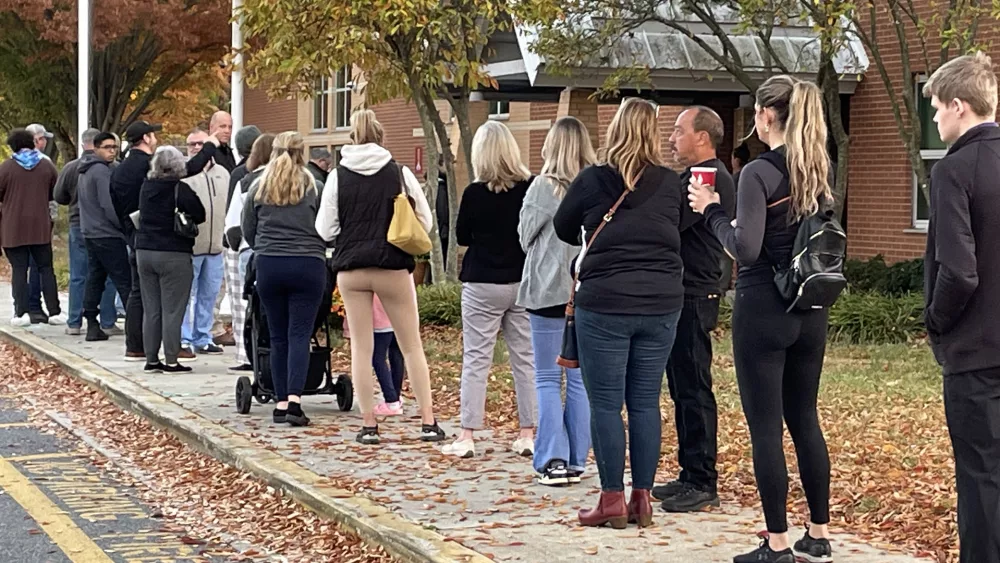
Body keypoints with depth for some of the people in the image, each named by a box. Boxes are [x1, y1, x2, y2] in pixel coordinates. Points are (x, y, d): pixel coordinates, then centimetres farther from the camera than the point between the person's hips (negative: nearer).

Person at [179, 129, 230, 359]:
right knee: (185, 294, -2)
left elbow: (229, 206, 19)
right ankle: (183, 340, 4)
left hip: (215, 246, 6)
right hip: (188, 246, -6)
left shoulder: (222, 173, 13)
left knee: (209, 294, 12)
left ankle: (203, 338, 21)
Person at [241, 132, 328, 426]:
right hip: (308, 266, -2)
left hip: (268, 266, 2)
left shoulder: (258, 187, 6)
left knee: (278, 336, 8)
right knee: (300, 335, -3)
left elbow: (247, 230, 12)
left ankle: (281, 402, 8)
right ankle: (294, 400, -15)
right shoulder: (313, 186, -1)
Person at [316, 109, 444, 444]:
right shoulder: (400, 174, -3)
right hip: (393, 268, -1)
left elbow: (324, 228, 1)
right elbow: (425, 221, 1)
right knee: (411, 345, 9)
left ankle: (368, 424, 7)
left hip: (351, 270, 1)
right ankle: (428, 421, 7)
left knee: (361, 347, 8)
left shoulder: (338, 176, -1)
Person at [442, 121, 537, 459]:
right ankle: (528, 435, 12)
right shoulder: (531, 188, -5)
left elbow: (462, 237, 0)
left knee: (476, 359, 1)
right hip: (523, 282, 3)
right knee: (526, 358, 9)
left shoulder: (475, 193, -12)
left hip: (483, 284, -3)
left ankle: (467, 437, 1)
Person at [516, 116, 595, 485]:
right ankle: (576, 461, 12)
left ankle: (553, 460, -3)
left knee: (548, 379, 4)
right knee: (581, 379, 10)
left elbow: (525, 237, -2)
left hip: (549, 290, -3)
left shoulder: (544, 187, -11)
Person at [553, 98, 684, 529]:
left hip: (604, 304, -3)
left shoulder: (592, 181, -6)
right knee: (646, 403, 8)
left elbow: (563, 230, 9)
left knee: (606, 404, 2)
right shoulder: (670, 183, 0)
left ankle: (613, 500, 2)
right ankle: (642, 499, 11)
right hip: (661, 304, 3)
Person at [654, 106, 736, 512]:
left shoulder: (712, 178, -15)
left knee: (693, 389, -8)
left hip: (694, 298, -11)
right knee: (682, 388, 13)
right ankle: (689, 475, 20)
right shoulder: (693, 177, 21)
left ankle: (703, 484, -4)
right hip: (679, 295, 11)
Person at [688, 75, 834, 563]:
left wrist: (712, 210, -8)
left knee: (765, 426, 0)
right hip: (810, 309, 7)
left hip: (764, 309, -7)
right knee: (805, 419, 15)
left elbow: (746, 249, -21)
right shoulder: (818, 172, 6)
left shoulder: (759, 173, -15)